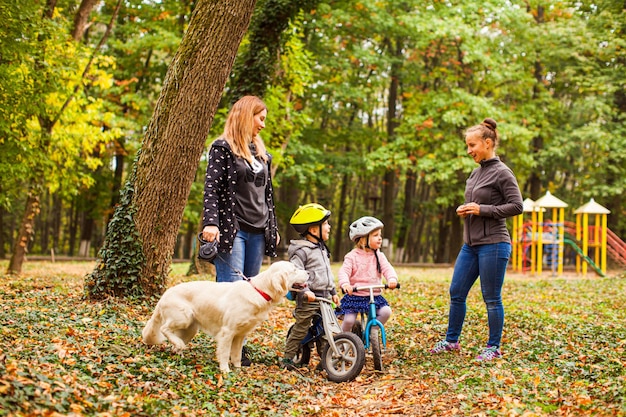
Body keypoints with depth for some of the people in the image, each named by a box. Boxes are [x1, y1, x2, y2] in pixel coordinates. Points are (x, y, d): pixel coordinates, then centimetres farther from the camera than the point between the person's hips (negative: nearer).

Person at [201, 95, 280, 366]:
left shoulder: (261, 152, 19)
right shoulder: (223, 148, -1)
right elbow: (211, 188, -9)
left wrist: (273, 228, 19)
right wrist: (211, 222, -20)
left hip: (257, 231, 7)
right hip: (232, 228, -7)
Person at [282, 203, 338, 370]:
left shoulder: (322, 248, 16)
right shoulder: (302, 250, -13)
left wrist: (333, 292, 24)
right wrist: (305, 291, -29)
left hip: (324, 298, 8)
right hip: (308, 299, -8)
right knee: (300, 329, -2)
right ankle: (287, 358, 9)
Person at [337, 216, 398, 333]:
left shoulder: (379, 256, 7)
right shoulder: (352, 256, -5)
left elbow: (387, 269, -6)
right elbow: (344, 271, -15)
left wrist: (392, 279, -29)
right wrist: (345, 284, -37)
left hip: (375, 296, 3)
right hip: (354, 296, -3)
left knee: (386, 311, -18)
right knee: (349, 320, -14)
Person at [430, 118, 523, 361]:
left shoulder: (502, 173, -10)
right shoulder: (475, 173, 14)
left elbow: (516, 206, -14)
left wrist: (482, 210, -18)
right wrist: (465, 211, 4)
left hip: (493, 244, -8)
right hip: (470, 244, 8)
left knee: (491, 298, 0)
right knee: (456, 292, 10)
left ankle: (494, 347, 13)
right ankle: (451, 341, 23)